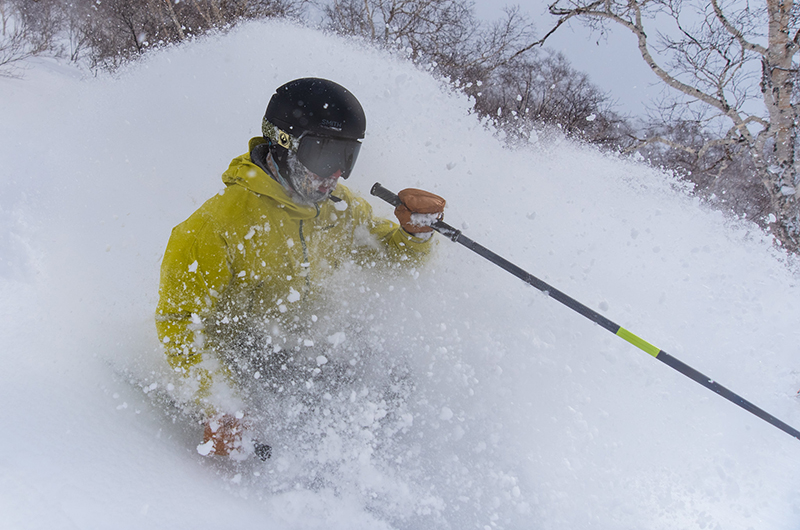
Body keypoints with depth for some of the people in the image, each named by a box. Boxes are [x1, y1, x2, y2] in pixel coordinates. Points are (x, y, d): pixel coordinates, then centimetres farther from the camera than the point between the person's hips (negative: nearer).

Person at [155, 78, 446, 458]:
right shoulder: (219, 223, -23)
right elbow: (179, 321, -20)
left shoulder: (341, 209, -5)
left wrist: (415, 231, -16)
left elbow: (395, 256, 9)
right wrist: (218, 410, -30)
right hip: (234, 364, -4)